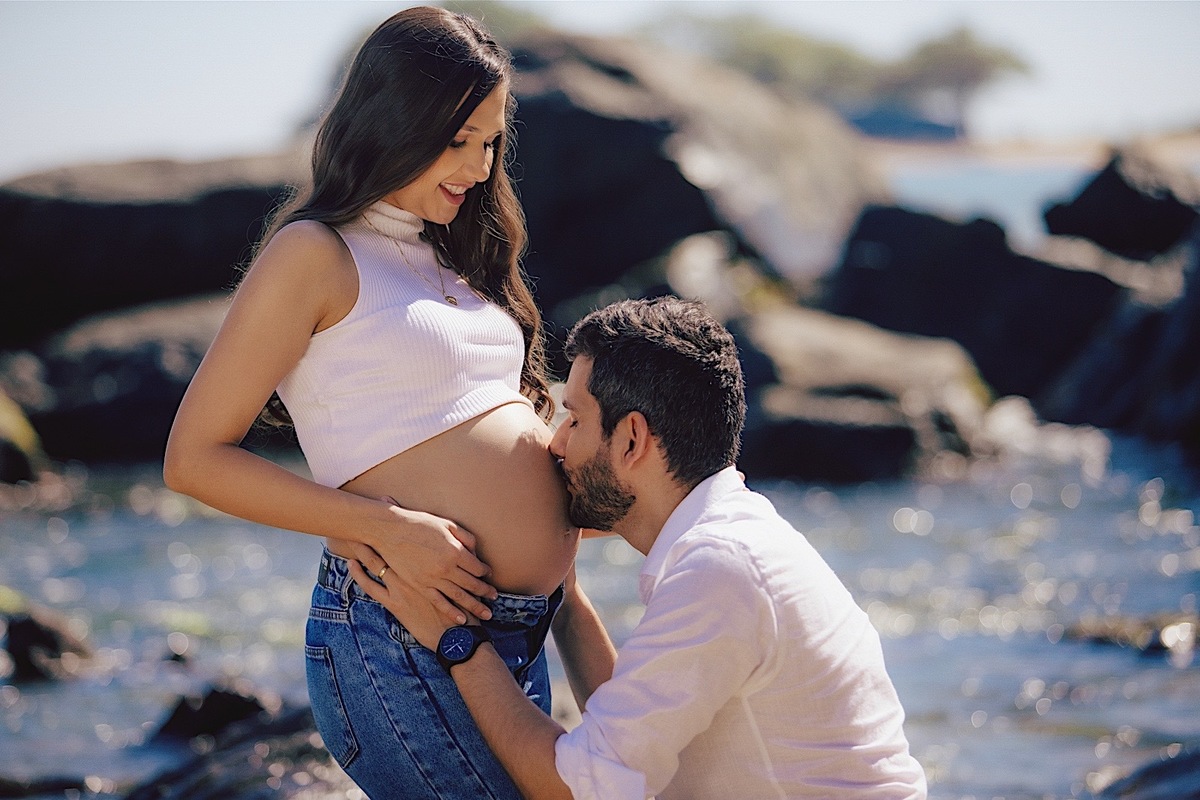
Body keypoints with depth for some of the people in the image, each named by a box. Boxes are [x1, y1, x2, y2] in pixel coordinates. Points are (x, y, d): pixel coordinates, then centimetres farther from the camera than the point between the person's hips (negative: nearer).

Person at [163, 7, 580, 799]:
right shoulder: (317, 253, -7)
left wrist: (574, 467, 1)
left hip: (519, 638, 9)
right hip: (404, 643, -8)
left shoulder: (444, 256, 18)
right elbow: (195, 457, -10)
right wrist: (387, 527, -18)